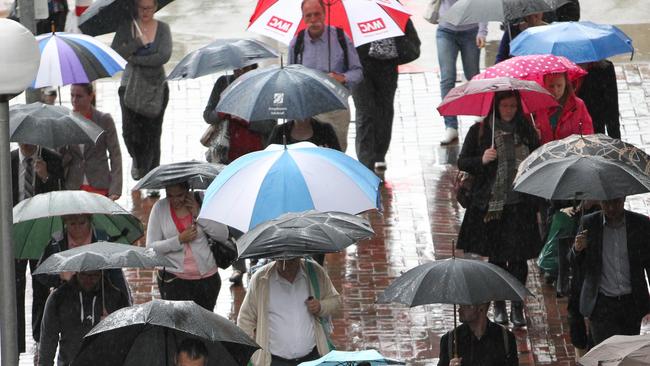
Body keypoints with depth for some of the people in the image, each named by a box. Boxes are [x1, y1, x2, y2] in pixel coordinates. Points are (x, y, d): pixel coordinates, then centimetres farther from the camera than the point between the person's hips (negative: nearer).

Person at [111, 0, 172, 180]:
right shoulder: (126, 27, 2)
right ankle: (137, 160, 24)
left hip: (155, 87, 0)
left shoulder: (163, 29, 1)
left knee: (152, 133, -2)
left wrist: (134, 59, -13)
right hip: (130, 86, 0)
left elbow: (164, 56, -12)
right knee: (129, 131, -6)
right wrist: (137, 43, -19)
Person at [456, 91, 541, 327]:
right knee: (496, 256, 7)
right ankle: (499, 305, 21)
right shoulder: (479, 131, 1)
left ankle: (517, 307, 8)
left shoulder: (526, 130, 5)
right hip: (491, 205, 0)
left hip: (520, 203, 0)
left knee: (519, 256, -3)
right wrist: (482, 160, -17)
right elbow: (462, 163, 3)